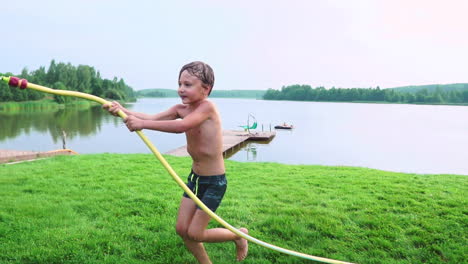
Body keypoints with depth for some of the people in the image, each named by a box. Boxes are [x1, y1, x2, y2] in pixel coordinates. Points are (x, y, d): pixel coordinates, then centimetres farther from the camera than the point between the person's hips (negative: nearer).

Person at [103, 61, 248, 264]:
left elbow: (182, 126, -38)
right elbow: (153, 118, -15)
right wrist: (124, 111, -31)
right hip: (195, 178, 7)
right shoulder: (181, 109, -1)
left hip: (214, 182, -7)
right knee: (182, 229, 11)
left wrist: (143, 123, -41)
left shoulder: (207, 107, -22)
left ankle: (239, 234, 27)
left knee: (195, 233, 3)